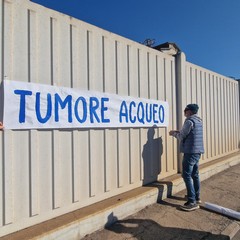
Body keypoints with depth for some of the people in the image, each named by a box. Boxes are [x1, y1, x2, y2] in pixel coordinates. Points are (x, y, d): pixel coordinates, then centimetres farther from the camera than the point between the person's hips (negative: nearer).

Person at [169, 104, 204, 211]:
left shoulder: (189, 121, -14)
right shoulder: (198, 121, 15)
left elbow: (182, 136, -9)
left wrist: (174, 133, 8)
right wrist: (177, 132, 16)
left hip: (190, 151, -10)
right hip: (197, 151, 10)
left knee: (187, 175, -7)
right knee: (195, 175, 17)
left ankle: (192, 202, -6)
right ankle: (197, 197, 27)